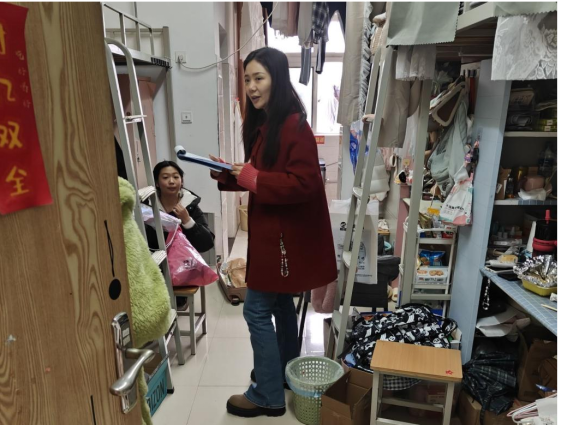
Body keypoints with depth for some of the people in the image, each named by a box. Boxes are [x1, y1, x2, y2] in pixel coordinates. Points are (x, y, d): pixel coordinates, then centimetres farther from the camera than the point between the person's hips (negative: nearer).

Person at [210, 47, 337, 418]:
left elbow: (303, 182, -26)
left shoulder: (294, 126, -19)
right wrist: (228, 175, -1)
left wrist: (252, 179, -24)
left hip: (287, 233, -9)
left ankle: (268, 395, 16)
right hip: (271, 228, 10)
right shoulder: (263, 124, 10)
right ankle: (285, 370, 39)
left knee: (257, 310, -1)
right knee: (280, 303, 20)